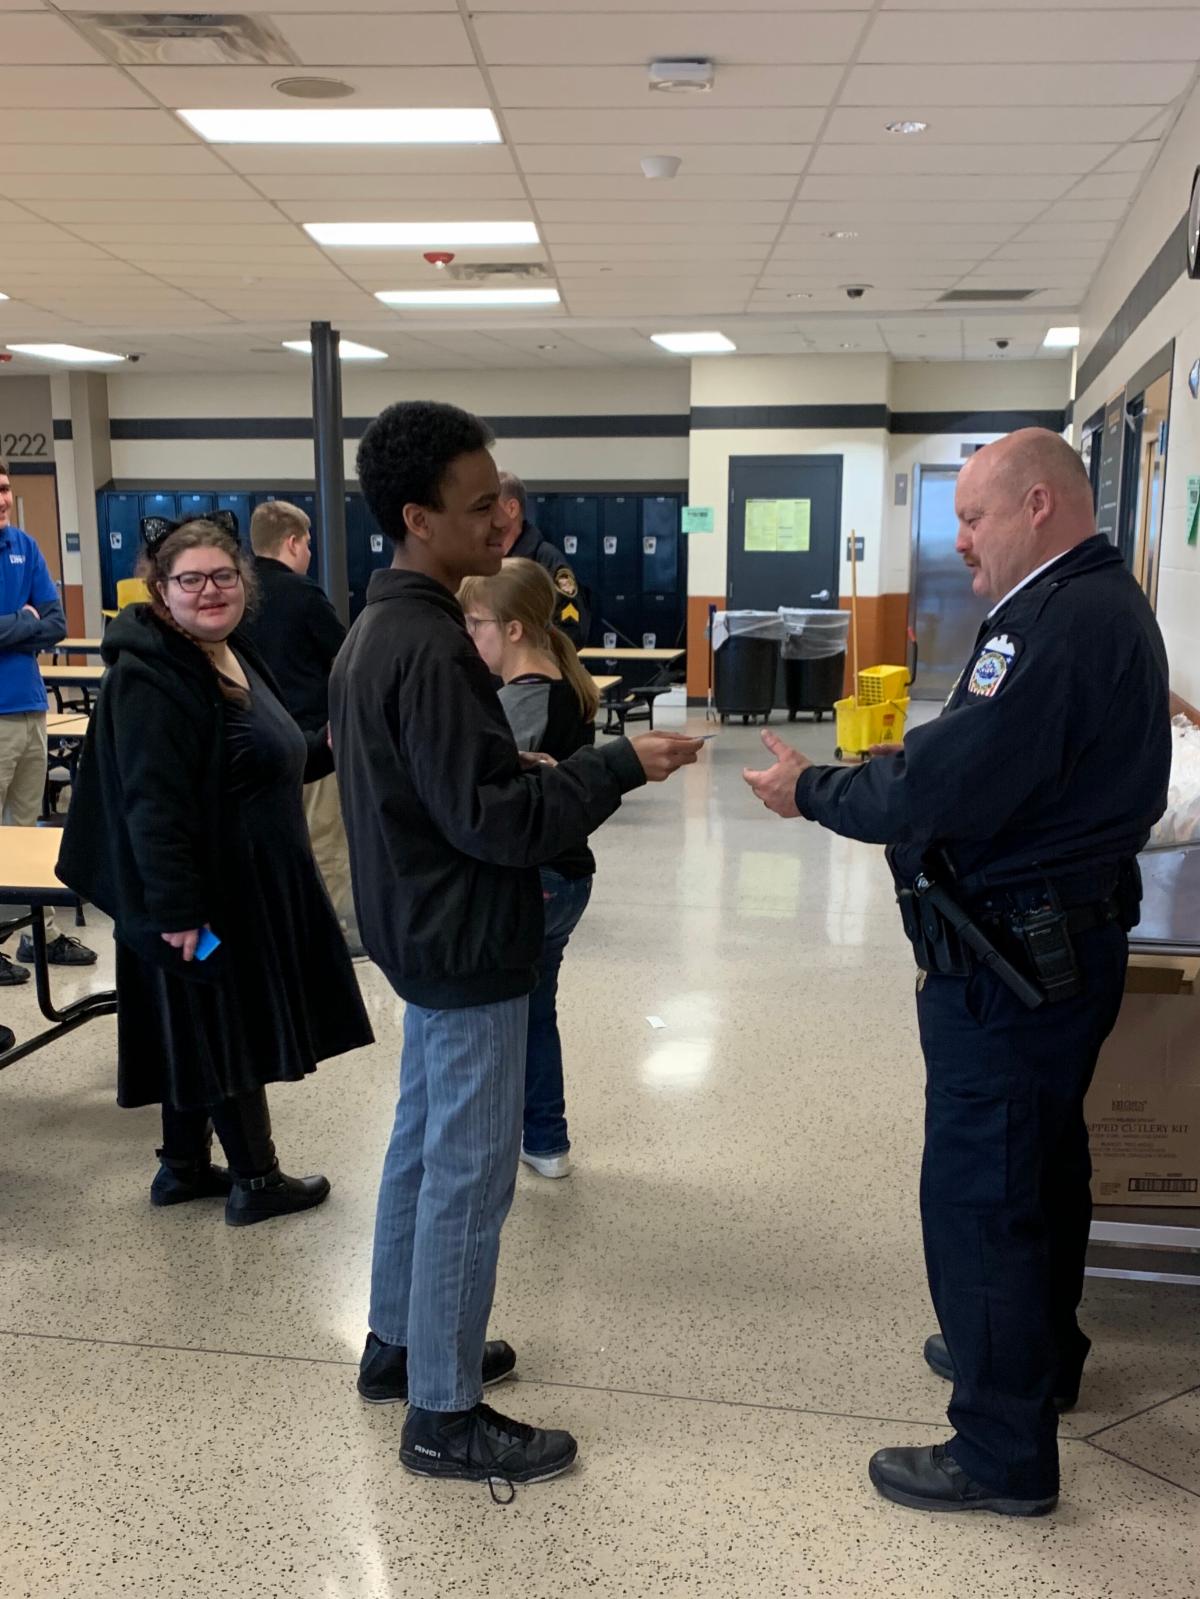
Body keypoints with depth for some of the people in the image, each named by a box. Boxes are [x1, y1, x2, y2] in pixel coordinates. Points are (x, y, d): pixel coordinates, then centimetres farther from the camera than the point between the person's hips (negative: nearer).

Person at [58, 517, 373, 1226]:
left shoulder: (236, 657, 10)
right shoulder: (149, 677, -20)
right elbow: (151, 803, -25)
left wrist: (327, 748, 7)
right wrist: (177, 910, -28)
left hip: (249, 888, 9)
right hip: (202, 895, -9)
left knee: (202, 1034, 18)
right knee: (226, 1032, 3)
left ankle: (184, 1167, 32)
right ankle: (257, 1180, 18)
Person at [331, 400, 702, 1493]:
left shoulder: (379, 628, 8)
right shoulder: (429, 648, -24)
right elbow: (490, 821, -25)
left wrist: (536, 774, 7)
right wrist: (618, 768, -19)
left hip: (422, 933, 11)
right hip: (467, 949, -10)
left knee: (423, 1145, 21)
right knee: (470, 1176, 1)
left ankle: (400, 1345, 37)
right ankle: (444, 1415, 16)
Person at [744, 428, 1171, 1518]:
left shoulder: (1055, 624, -23)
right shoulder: (1104, 603, 11)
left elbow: (935, 791, -26)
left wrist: (811, 792, -11)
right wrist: (862, 774, 2)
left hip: (1014, 965, -11)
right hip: (1068, 936, 11)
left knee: (979, 1193, 0)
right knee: (1043, 1161, 24)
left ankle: (1003, 1453, 15)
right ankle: (1039, 1353, 44)